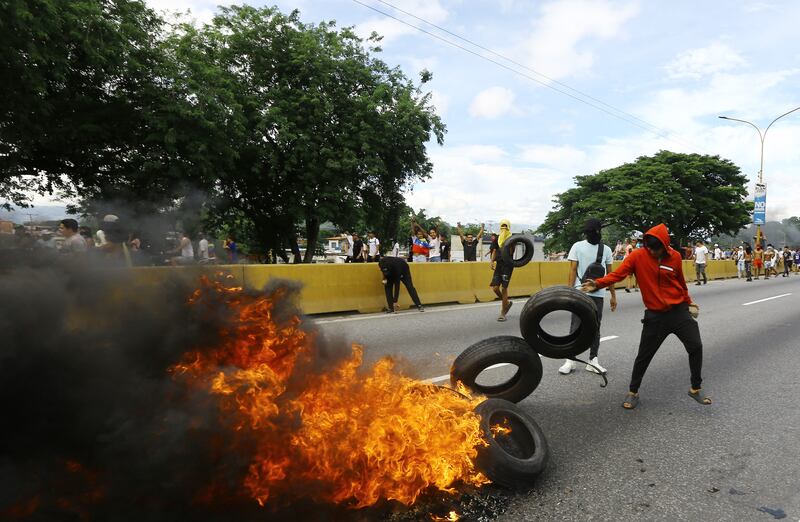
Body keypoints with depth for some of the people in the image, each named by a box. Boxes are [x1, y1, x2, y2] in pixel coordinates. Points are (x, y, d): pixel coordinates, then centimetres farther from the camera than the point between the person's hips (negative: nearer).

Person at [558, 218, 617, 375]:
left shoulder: (606, 249, 8)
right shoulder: (578, 246, 0)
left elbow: (610, 274, 12)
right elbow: (572, 270, -3)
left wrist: (613, 295, 10)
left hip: (598, 294, 3)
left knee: (595, 327, 8)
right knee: (576, 326, -2)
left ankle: (593, 360, 16)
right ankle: (570, 360, 4)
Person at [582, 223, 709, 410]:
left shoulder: (675, 257, -2)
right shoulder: (637, 256, -12)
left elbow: (681, 282, 13)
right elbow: (617, 274, -21)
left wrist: (689, 303, 24)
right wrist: (597, 284, -38)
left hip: (679, 311, 3)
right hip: (655, 315, -2)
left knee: (696, 347, 0)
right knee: (644, 355, 2)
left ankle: (695, 388, 22)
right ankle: (633, 392, 19)